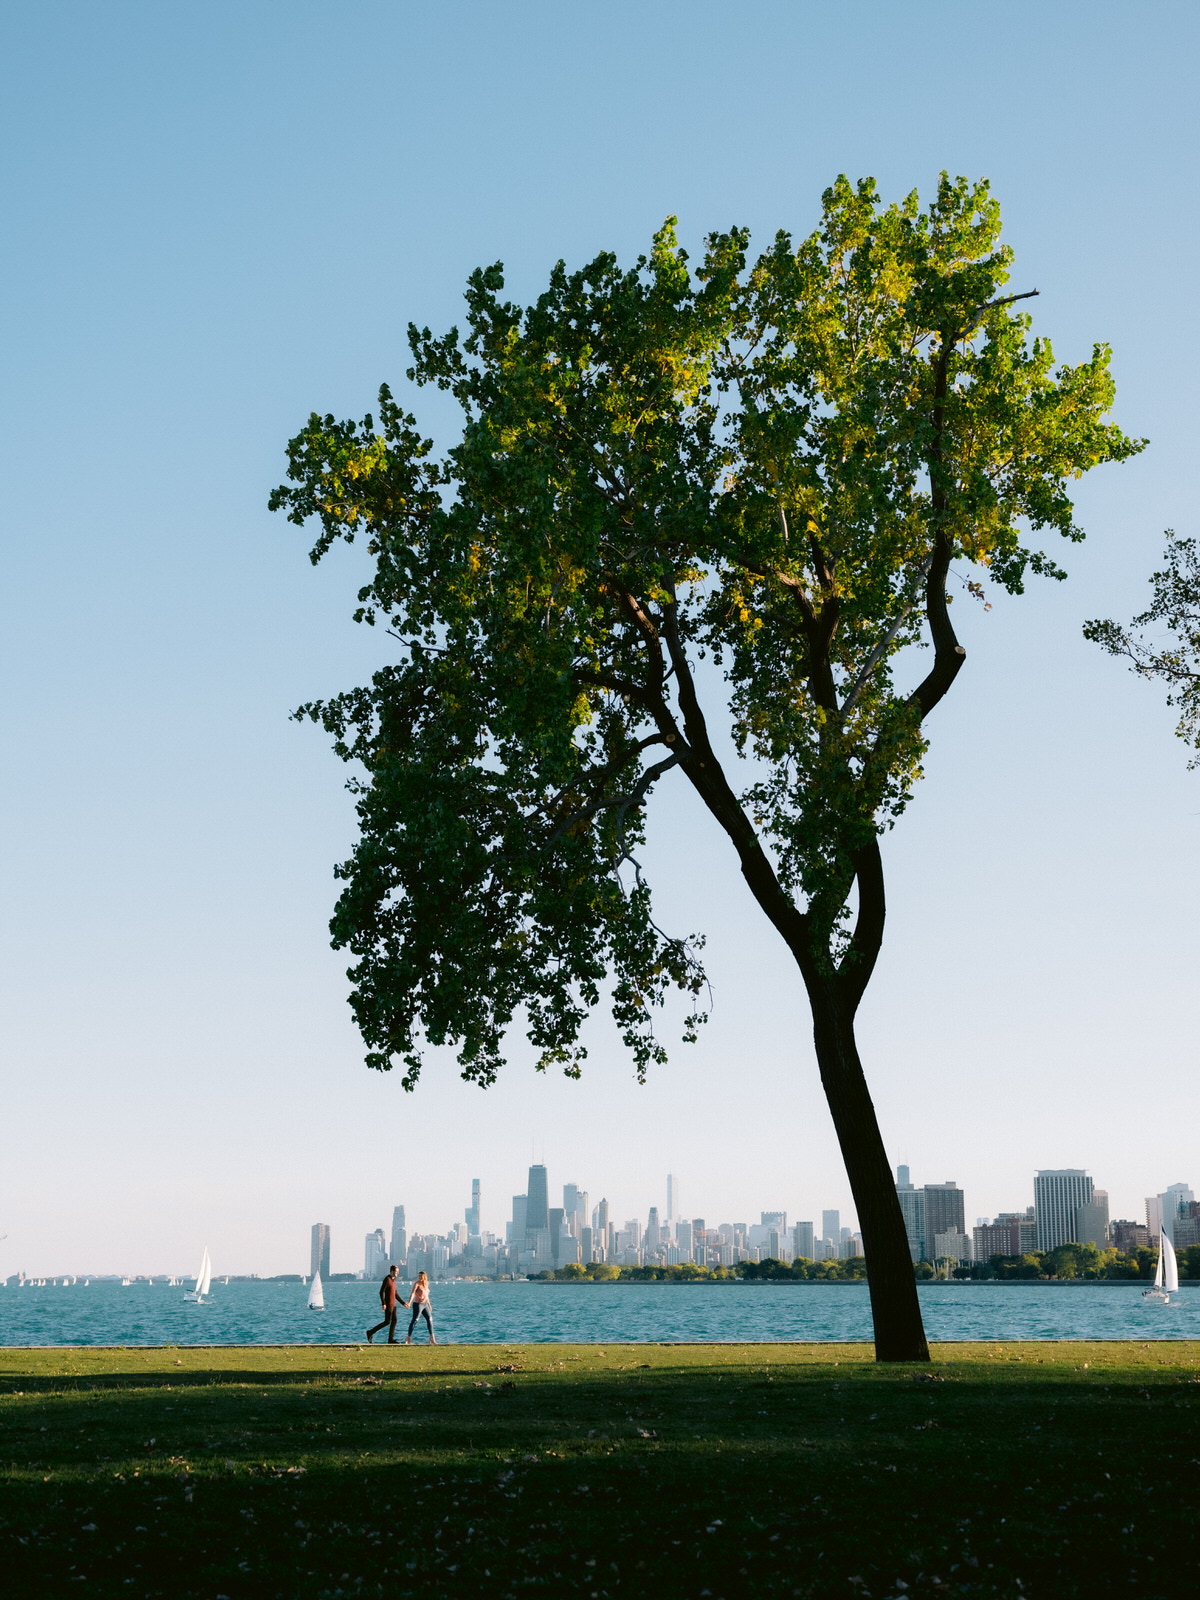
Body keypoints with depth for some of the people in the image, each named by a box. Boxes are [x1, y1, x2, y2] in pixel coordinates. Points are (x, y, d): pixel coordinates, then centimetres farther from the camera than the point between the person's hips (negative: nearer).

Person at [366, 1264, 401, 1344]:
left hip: (393, 1304, 9)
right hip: (388, 1305, -9)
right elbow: (381, 1292, -19)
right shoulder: (387, 1279, -13)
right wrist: (383, 1304, -25)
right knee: (387, 1322, -9)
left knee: (394, 1321, 4)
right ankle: (370, 1332, -1)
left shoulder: (393, 1281, 15)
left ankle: (391, 1339, 5)